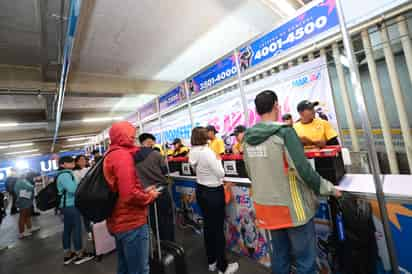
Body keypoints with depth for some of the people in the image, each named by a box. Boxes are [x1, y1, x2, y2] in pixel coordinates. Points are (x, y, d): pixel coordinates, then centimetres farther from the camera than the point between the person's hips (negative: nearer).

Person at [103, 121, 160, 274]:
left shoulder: (111, 155, 11)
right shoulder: (123, 155, -20)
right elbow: (129, 194, -29)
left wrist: (144, 191, 7)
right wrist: (150, 196, -11)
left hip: (119, 221, 10)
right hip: (131, 222, -10)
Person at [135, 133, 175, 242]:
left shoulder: (134, 157, -1)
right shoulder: (155, 154, -12)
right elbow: (165, 170, -4)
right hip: (161, 190, -4)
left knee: (154, 221, 16)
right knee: (167, 219, 10)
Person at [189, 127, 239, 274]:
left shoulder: (193, 152, 0)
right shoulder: (208, 152, -24)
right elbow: (221, 174, -19)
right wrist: (218, 159, -4)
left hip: (201, 191, 8)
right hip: (214, 192, -8)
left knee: (208, 225, 20)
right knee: (218, 228, 7)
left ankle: (211, 261, 37)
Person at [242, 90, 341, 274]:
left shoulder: (248, 138, 0)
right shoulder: (284, 132, -18)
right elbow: (304, 170, -19)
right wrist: (329, 188, -1)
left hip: (266, 206, 6)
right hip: (292, 206, -6)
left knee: (279, 255, 23)